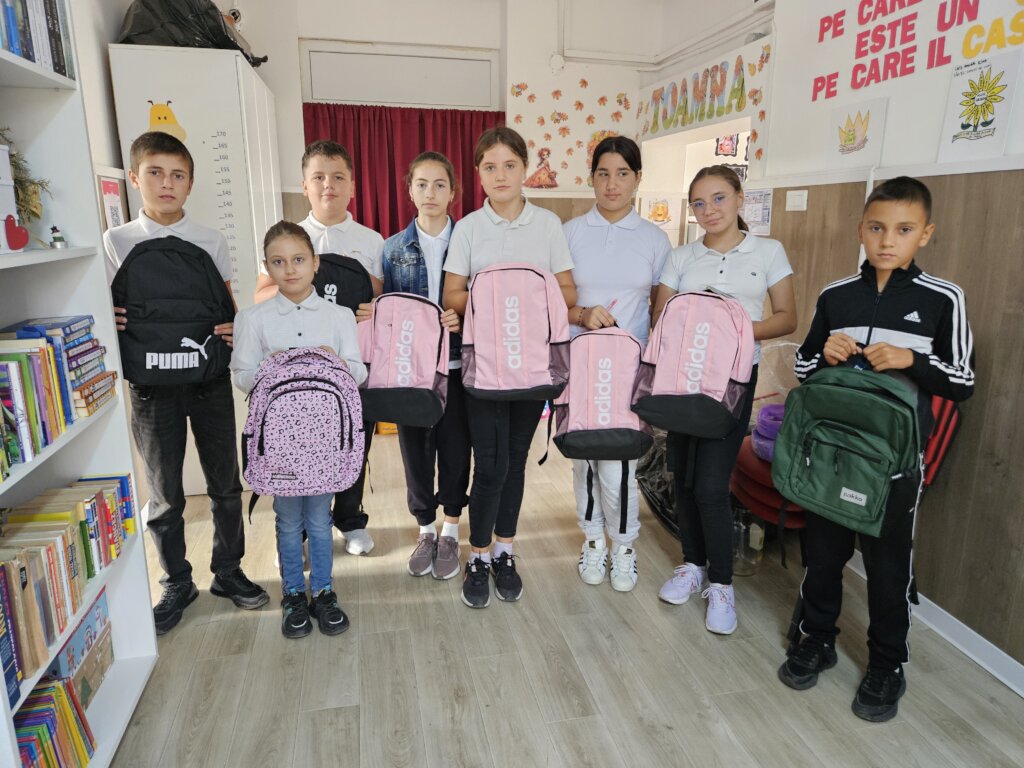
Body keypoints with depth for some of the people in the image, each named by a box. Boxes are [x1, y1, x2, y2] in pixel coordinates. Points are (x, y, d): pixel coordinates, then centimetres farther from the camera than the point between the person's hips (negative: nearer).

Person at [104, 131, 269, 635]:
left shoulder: (211, 242, 3)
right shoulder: (115, 243, 0)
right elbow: (106, 312, 3)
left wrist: (233, 330, -15)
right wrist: (111, 324, -19)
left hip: (209, 378, 1)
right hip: (151, 383, -1)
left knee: (225, 483, 10)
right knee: (165, 495, 10)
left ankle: (228, 571, 29)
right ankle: (177, 584, 28)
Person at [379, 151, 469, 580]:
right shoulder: (394, 248, 6)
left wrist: (463, 319, -18)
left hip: (456, 363, -1)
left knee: (455, 447, 6)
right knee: (416, 447, 9)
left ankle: (450, 532, 26)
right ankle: (425, 530, 28)